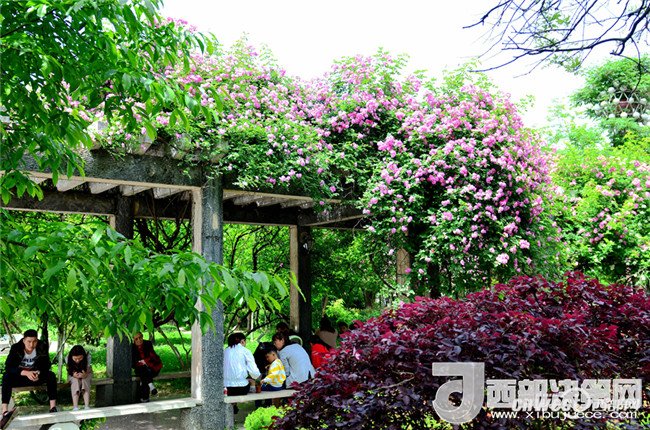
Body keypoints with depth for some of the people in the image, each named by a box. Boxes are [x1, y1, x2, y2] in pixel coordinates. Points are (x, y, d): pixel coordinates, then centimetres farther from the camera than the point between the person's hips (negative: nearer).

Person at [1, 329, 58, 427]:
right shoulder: (16, 348, -17)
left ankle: (53, 407, -30)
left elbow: (46, 365, -11)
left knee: (51, 375, -26)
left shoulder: (42, 347, -14)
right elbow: (8, 367, -25)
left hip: (36, 376, 1)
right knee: (6, 377, -32)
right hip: (19, 377, -1)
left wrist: (38, 372, -35)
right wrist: (26, 373, -39)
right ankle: (5, 411, -40)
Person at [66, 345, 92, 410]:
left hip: (86, 374, 0)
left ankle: (87, 406, -39)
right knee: (75, 381, -32)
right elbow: (69, 371, -18)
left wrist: (84, 375, -48)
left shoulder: (87, 356, -28)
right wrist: (74, 375, -42)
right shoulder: (68, 358, -26)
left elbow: (87, 370, -25)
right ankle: (75, 407, -38)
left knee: (85, 381, -32)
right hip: (74, 376, 0)